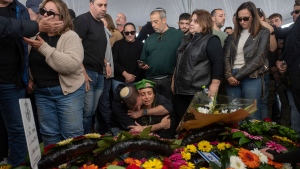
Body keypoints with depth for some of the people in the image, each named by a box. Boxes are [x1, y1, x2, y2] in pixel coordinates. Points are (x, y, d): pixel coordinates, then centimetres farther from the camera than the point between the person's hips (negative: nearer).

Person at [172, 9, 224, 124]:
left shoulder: (211, 40, -7)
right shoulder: (186, 39, 18)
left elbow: (218, 63, -15)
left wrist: (215, 84, -21)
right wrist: (174, 80, 22)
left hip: (199, 91, -7)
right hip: (181, 90, 8)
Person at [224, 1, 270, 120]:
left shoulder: (263, 33, 4)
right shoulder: (233, 35, 17)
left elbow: (259, 58, -6)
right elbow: (227, 57, 10)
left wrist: (238, 76, -10)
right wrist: (229, 75, -9)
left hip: (252, 78, -4)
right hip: (232, 78, 4)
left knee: (252, 116, -5)